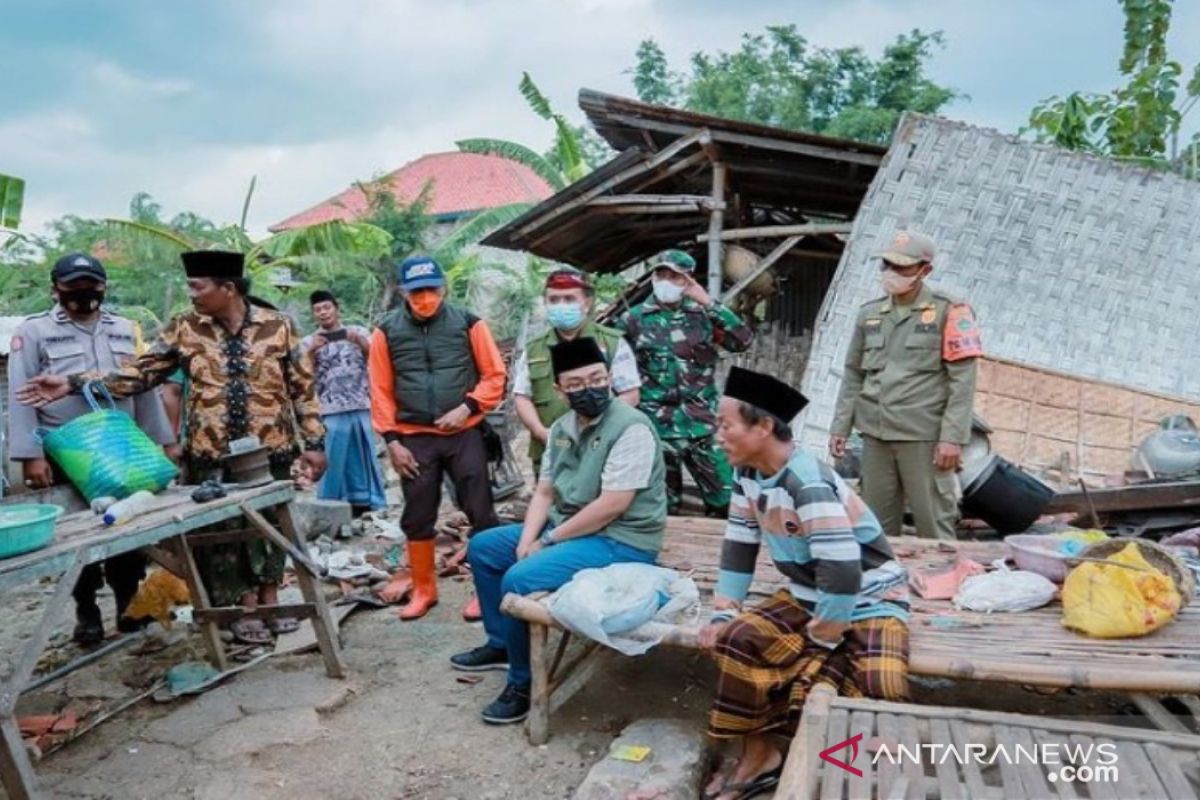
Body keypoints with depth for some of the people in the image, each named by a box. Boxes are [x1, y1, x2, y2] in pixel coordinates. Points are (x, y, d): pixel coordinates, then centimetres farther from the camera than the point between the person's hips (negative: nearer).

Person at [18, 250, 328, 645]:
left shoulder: (277, 326, -4)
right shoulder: (184, 329, 1)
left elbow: (302, 387, -1)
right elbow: (141, 372, 2)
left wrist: (313, 441, -3)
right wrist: (73, 382, -7)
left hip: (270, 448, -1)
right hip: (212, 454, 1)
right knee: (222, 529, 6)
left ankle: (270, 599, 28)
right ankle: (244, 608, 22)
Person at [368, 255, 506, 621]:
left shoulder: (468, 323, -2)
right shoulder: (386, 331, 1)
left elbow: (495, 375, 0)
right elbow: (381, 391, 4)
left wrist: (468, 407, -13)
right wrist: (391, 440, -2)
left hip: (464, 434, -1)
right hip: (414, 438, 2)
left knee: (480, 512, 0)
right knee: (417, 517, 10)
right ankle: (423, 589, 27)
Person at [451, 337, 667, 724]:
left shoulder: (631, 428, -20)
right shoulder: (562, 427, 7)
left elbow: (611, 506, -24)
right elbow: (544, 492, 9)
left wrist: (548, 541, -16)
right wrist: (527, 540, -8)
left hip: (619, 542, -9)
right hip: (565, 527, 9)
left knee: (519, 579, -25)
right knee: (483, 547, 14)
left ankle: (524, 683, -5)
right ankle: (501, 643, 28)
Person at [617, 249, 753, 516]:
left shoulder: (703, 315, 6)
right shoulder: (634, 320, 2)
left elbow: (743, 340, -6)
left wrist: (708, 302, -8)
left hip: (704, 425, 2)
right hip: (658, 427, -1)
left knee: (726, 501, 3)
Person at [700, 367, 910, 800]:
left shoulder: (808, 482, -30)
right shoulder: (749, 475, -3)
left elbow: (842, 572, -34)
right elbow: (739, 547, 5)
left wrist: (820, 640, -20)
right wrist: (723, 614, -4)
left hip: (868, 602, -7)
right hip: (807, 597, 7)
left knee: (880, 691, -31)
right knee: (738, 640, -13)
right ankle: (758, 758, 5)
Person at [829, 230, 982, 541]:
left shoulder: (949, 312, -1)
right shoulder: (869, 314, 13)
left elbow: (962, 381, -6)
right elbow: (854, 376, 17)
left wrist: (952, 437, -13)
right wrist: (840, 426, 10)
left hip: (924, 437, -5)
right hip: (875, 435, 5)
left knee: (934, 524, -1)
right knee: (877, 523, 12)